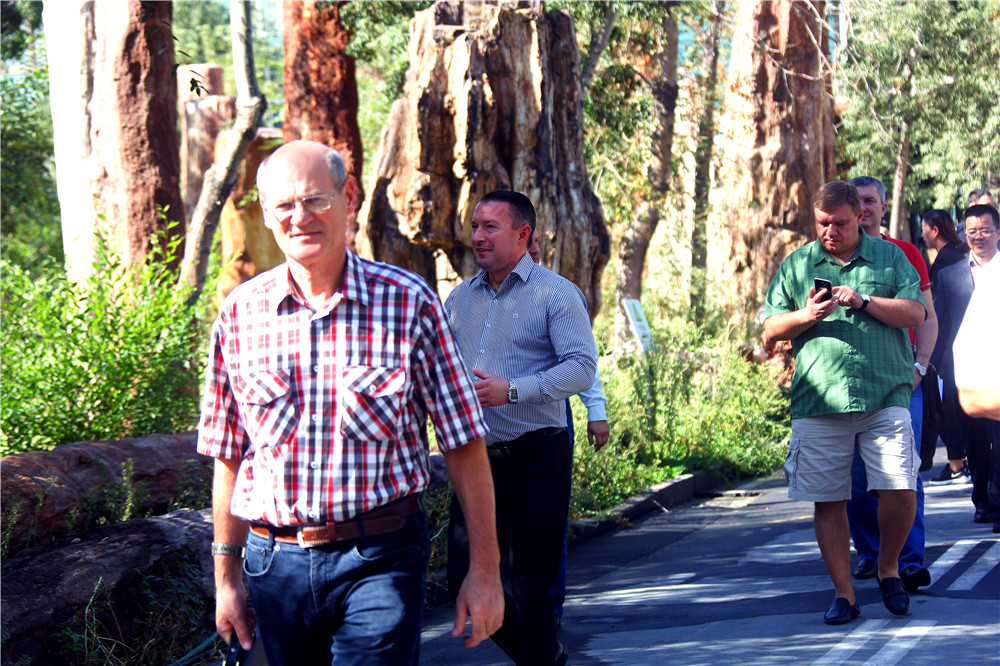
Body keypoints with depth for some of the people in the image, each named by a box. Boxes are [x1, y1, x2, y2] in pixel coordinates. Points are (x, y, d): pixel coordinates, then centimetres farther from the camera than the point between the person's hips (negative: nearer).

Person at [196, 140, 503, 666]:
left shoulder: (408, 302, -4)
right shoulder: (239, 314, 4)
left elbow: (464, 443, -2)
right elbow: (229, 455, 11)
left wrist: (484, 569, -4)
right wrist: (226, 576, 11)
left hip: (379, 558, -3)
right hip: (276, 561, 3)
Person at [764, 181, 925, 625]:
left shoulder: (890, 257, 11)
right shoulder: (796, 264, 13)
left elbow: (915, 314, 2)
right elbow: (771, 329, 12)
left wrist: (863, 300, -10)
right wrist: (806, 315, -7)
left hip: (884, 395, -1)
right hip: (818, 402, 1)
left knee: (901, 491, -9)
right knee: (828, 501, 1)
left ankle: (888, 567, 17)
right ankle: (843, 593, 11)